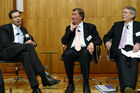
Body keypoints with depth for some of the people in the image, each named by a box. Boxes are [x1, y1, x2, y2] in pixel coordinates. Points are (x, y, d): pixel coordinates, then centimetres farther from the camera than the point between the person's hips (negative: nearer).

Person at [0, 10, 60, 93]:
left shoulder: (23, 29, 26)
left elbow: (31, 40, 24)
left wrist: (33, 43, -4)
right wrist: (23, 45, -18)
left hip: (20, 52, 5)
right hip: (7, 53, -4)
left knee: (25, 55, -36)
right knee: (29, 46, -34)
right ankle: (44, 76, -42)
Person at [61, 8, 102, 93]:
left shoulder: (90, 27, 16)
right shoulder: (69, 27, 22)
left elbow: (99, 40, 10)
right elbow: (64, 42, 11)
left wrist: (92, 43, -13)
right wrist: (71, 29, 4)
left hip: (85, 49, -2)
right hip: (72, 49, 2)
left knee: (84, 54, -39)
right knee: (67, 54, -35)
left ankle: (86, 84, -32)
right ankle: (71, 83, -21)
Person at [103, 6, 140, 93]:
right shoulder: (117, 25, 26)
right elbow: (107, 36, 23)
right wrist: (107, 41, 0)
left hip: (132, 49, 0)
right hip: (119, 50, 0)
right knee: (122, 57, -35)